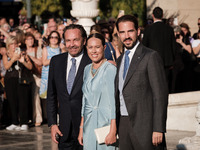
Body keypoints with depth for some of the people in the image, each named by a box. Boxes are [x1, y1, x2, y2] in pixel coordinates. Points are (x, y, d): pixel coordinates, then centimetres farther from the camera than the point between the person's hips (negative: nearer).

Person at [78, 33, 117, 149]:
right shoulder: (87, 70, 11)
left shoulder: (110, 69, -11)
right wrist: (81, 129, 13)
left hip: (105, 122, -6)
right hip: (89, 124, 6)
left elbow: (113, 101, -14)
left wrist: (113, 131, -19)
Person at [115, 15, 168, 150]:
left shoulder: (151, 57, -6)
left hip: (144, 126, -7)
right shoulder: (120, 60, 17)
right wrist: (115, 126, 13)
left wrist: (158, 129, -16)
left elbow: (160, 94, -11)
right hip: (123, 124, 7)